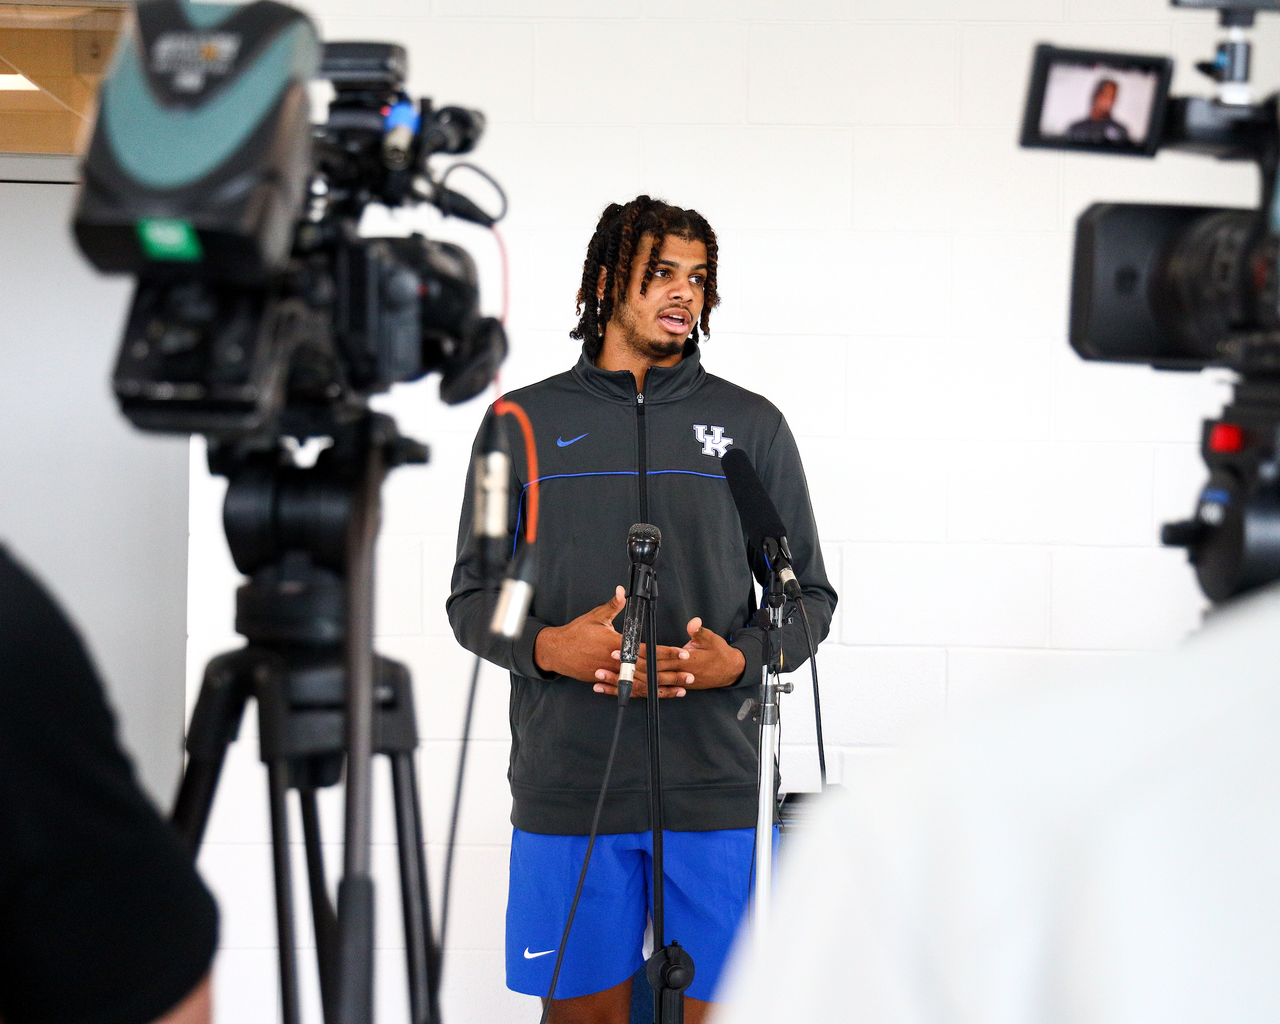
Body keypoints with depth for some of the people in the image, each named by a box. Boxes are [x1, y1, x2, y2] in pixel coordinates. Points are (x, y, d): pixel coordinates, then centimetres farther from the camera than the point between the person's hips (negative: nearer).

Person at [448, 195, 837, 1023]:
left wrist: (738, 659, -9)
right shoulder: (523, 421, 9)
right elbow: (472, 595, 10)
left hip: (716, 787, 0)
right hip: (567, 788, 0)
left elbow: (809, 593, 11)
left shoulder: (751, 424, 10)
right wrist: (545, 645, -11)